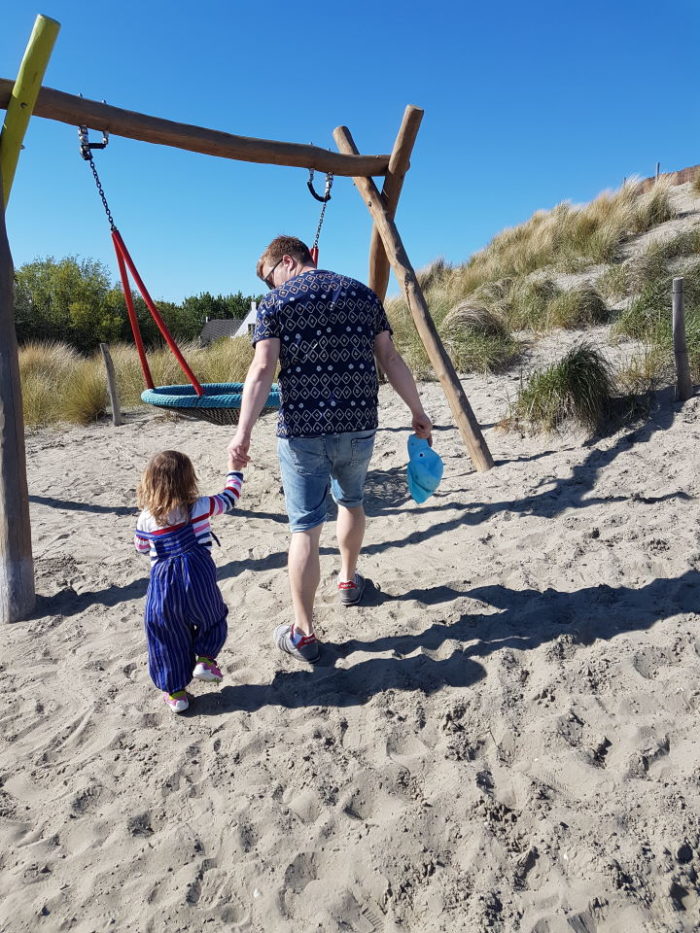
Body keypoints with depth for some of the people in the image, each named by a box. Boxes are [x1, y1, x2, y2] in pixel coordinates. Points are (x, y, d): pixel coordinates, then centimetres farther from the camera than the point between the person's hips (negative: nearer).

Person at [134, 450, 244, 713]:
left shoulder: (146, 518, -2)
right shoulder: (199, 507, -6)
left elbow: (141, 547, 15)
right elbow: (228, 498, 10)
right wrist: (234, 471, 25)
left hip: (163, 584, 2)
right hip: (198, 578, -1)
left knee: (168, 641, 15)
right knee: (213, 618, 26)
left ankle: (175, 693, 22)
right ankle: (204, 659, 10)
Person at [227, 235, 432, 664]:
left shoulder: (276, 302, 1)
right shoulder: (364, 294, 11)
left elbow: (262, 371, -12)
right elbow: (391, 359, 8)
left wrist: (243, 432, -15)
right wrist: (418, 412, 13)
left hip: (302, 431, -4)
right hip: (359, 427, 4)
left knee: (306, 528, 2)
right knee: (351, 501, 27)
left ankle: (303, 633, 7)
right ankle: (349, 580, 47)